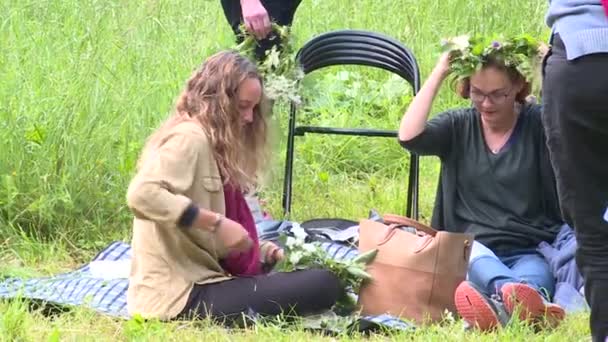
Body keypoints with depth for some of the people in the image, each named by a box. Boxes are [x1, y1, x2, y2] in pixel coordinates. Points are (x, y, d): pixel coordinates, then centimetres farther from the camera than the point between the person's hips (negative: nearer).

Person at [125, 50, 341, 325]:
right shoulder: (190, 138, -12)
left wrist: (257, 249, 4)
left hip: (196, 280, 10)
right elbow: (142, 194, -29)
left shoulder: (210, 142, 18)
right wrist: (217, 223, -26)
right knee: (323, 285, -15)